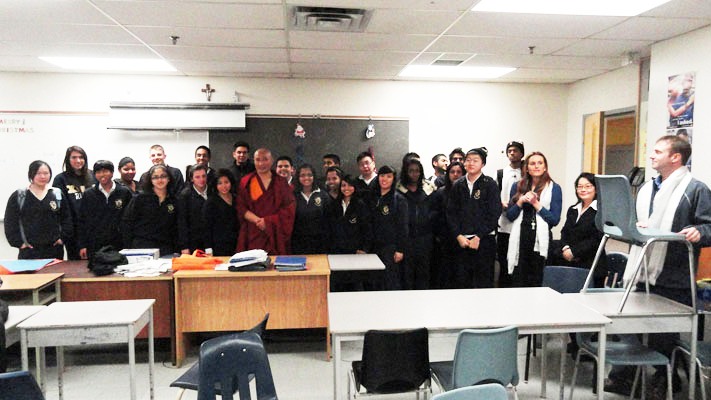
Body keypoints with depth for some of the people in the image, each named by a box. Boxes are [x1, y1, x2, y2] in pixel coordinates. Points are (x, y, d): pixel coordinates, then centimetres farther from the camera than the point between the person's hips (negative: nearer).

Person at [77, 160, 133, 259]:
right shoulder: (88, 194, 7)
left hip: (119, 246, -1)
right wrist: (82, 246, 3)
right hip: (94, 247, 1)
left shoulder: (125, 192, 2)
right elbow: (82, 220, 8)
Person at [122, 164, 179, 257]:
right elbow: (127, 223, 1)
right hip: (142, 248, -2)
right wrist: (129, 248, -3)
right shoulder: (140, 198, 2)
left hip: (165, 249, 2)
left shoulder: (174, 201, 9)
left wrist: (175, 249, 4)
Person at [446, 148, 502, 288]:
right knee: (461, 282, 3)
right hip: (461, 241, 3)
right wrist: (458, 236, -5)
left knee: (484, 282, -1)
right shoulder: (457, 186, 11)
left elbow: (495, 213, -5)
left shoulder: (490, 184, 1)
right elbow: (451, 213, 8)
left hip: (484, 240, -3)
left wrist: (478, 237, -10)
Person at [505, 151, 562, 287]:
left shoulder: (554, 188, 4)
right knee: (517, 283, 4)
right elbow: (509, 216, 8)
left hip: (540, 240, -2)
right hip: (519, 239, 2)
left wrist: (536, 204, -10)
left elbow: (555, 220, -3)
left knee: (537, 283, 5)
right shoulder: (517, 187, 11)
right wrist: (521, 201, -7)